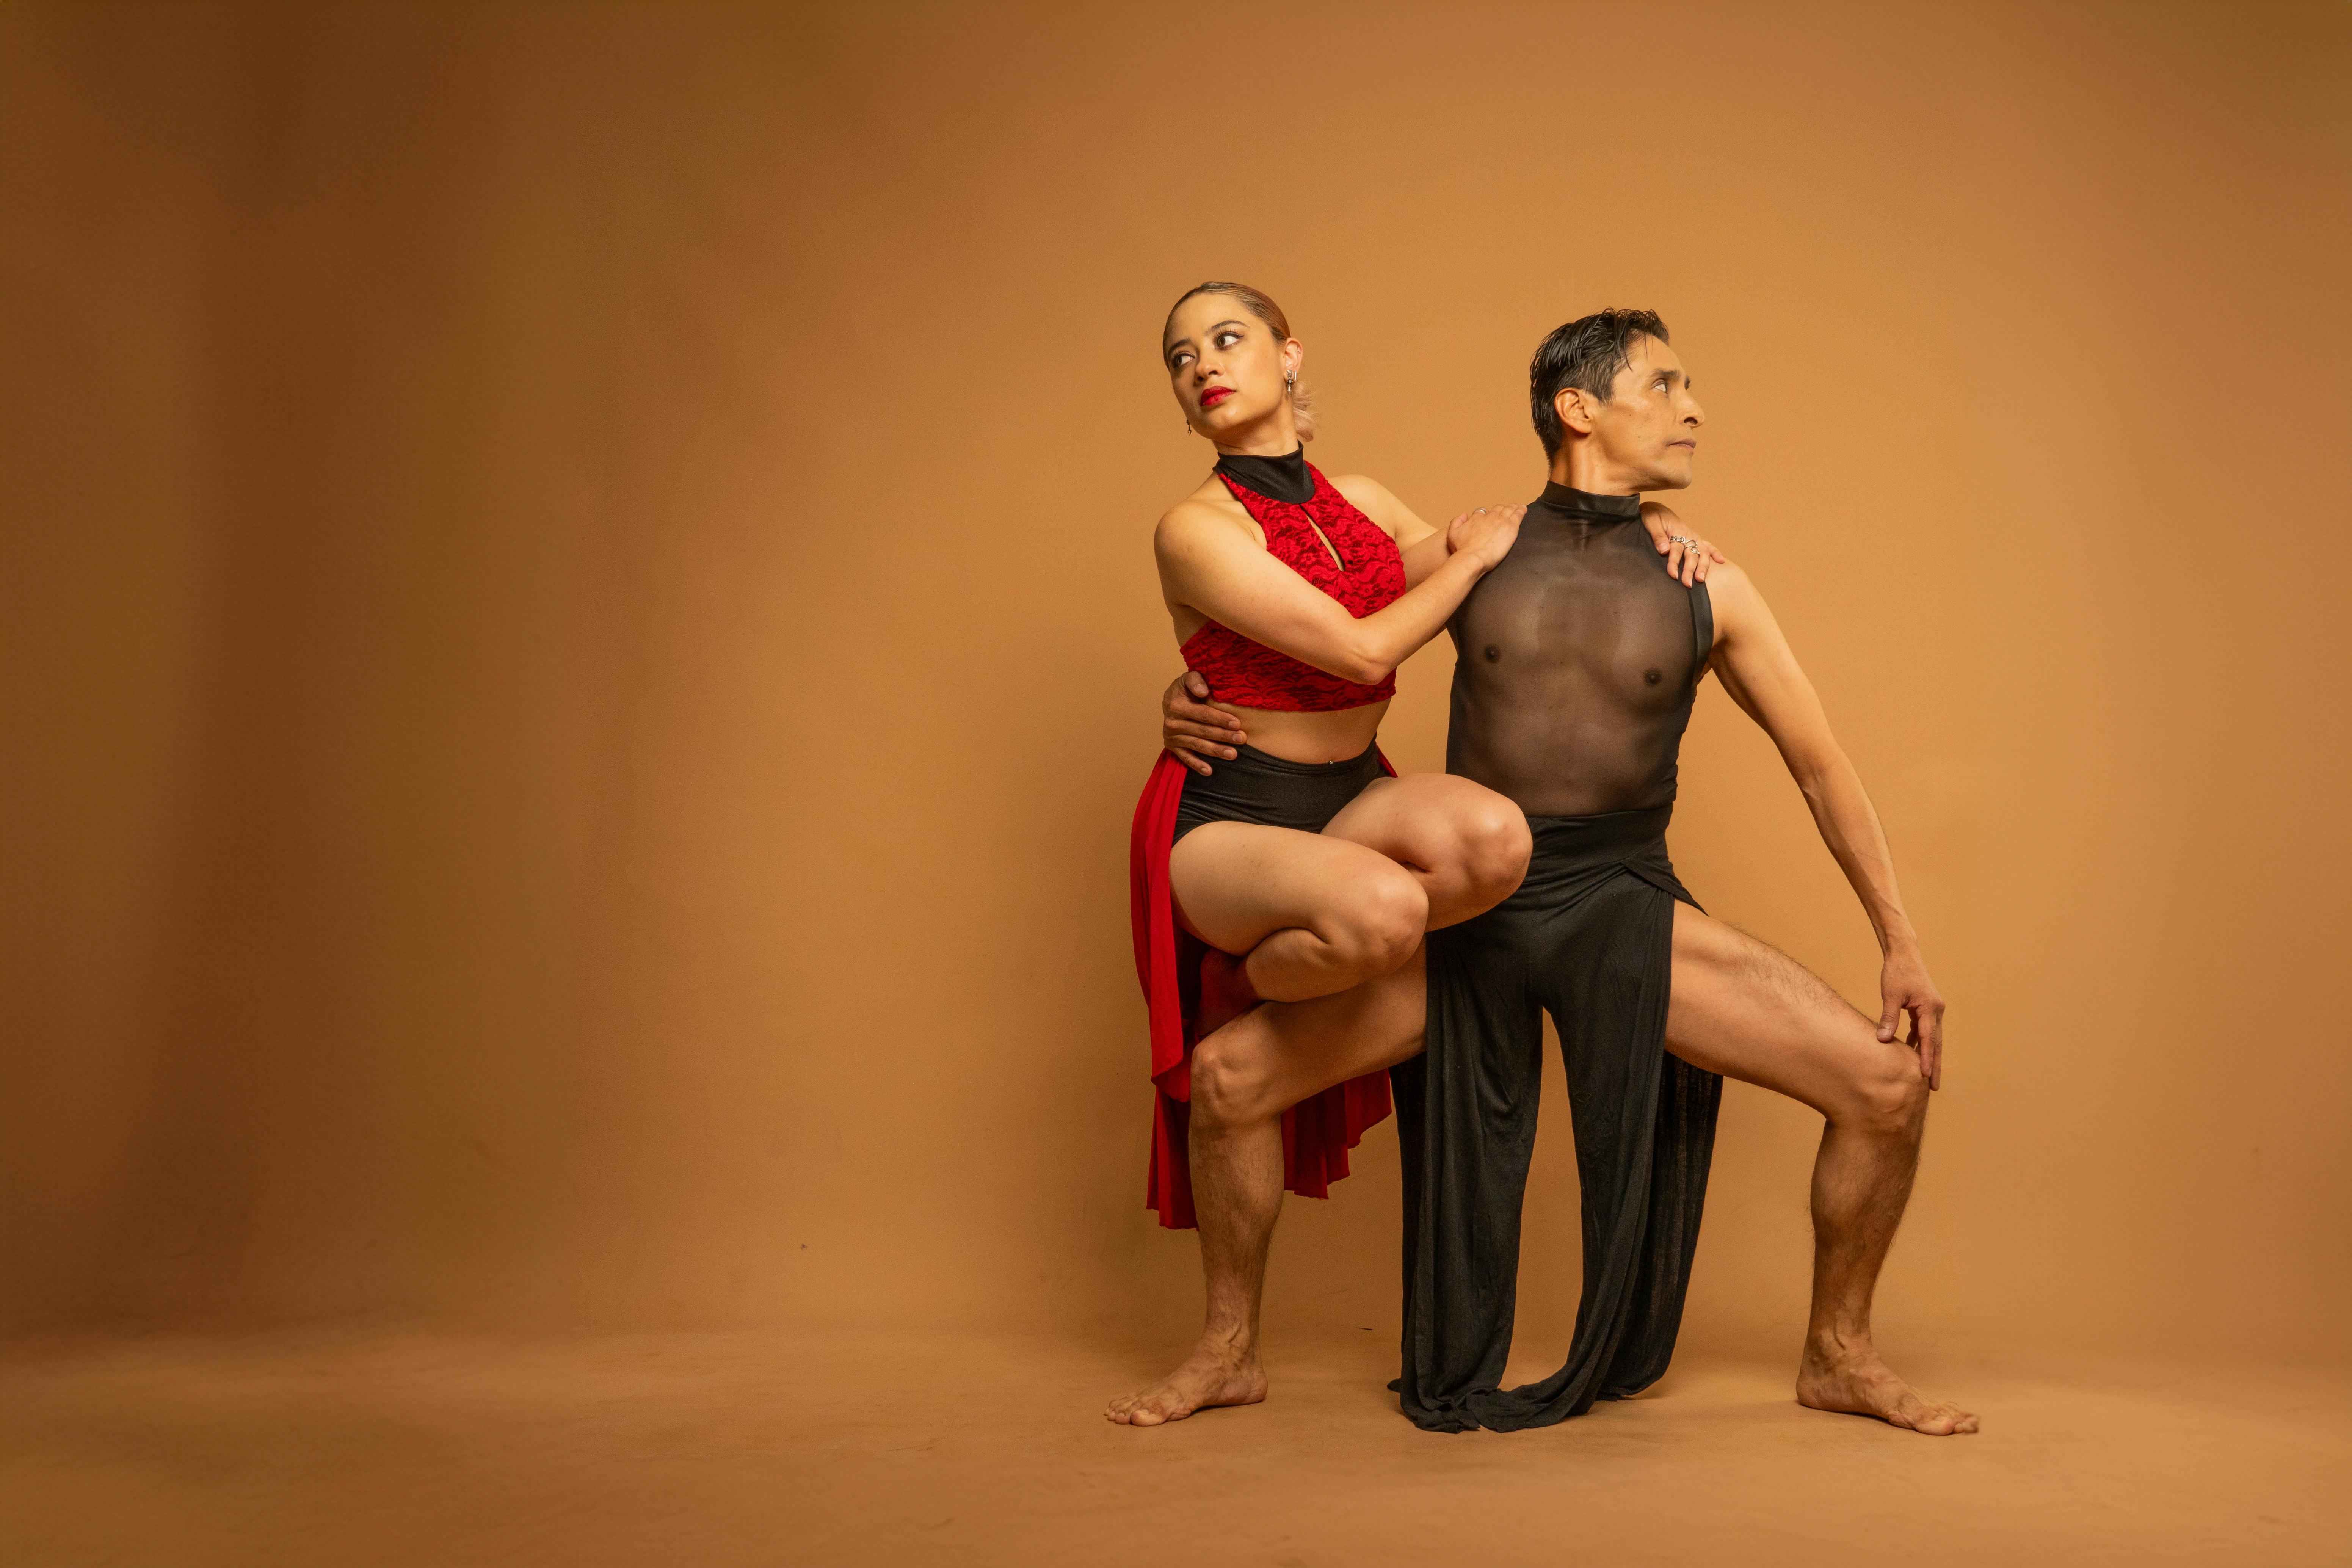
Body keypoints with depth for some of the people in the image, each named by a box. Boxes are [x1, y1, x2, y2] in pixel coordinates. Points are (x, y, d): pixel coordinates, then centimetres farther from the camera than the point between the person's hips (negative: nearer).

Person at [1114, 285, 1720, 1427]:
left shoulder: (1358, 503, 9)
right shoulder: (1197, 531, -13)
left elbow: (1491, 587, 22)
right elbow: (1360, 650, -20)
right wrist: (1472, 554, -6)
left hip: (1350, 801, 6)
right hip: (1226, 819, -5)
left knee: (1491, 838, -31)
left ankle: (1252, 1010, -6)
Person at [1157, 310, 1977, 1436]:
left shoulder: (1706, 588, 3)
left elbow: (1819, 763, 8)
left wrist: (1899, 941, 5)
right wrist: (1195, 693, -7)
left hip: (1624, 908, 1)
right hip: (1468, 910, -1)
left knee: (1888, 1081, -13)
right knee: (1229, 1072, -15)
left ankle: (1837, 1358, 15)